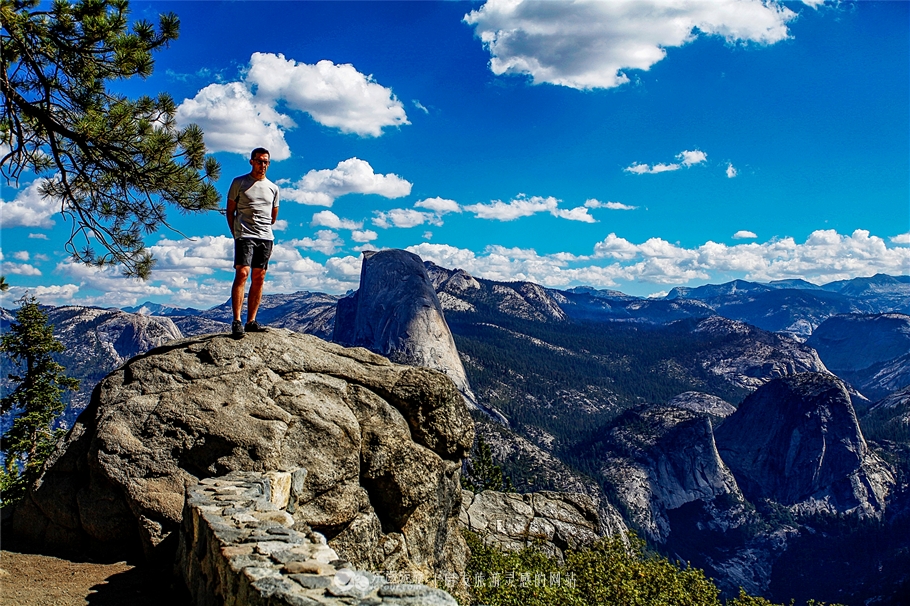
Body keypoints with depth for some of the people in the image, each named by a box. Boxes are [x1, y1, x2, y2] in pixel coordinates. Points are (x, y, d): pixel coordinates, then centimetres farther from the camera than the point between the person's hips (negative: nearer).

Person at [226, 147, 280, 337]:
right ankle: (236, 321, -17)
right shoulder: (239, 183, 6)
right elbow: (230, 212, 7)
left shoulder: (273, 188, 17)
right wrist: (236, 234, 2)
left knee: (258, 278, 2)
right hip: (244, 235, -4)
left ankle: (251, 321, 5)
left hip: (266, 238, 4)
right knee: (242, 274, -16)